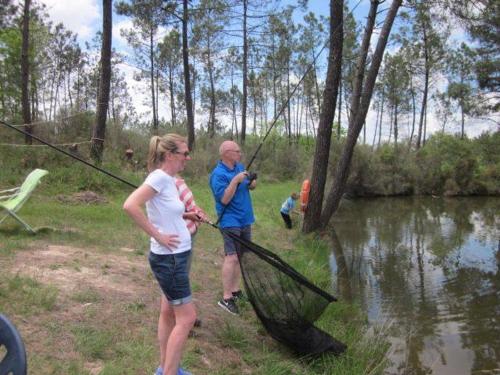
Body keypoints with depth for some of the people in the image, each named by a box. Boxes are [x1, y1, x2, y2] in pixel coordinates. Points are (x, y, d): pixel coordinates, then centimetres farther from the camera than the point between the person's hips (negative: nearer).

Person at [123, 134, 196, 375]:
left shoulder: (169, 180, 8)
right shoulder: (160, 177, -19)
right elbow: (130, 206, -29)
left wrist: (186, 215, 11)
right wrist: (158, 236, -23)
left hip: (176, 256, 9)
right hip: (168, 258, -9)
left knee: (172, 312, 18)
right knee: (187, 317, -3)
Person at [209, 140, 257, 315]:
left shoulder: (240, 167, 10)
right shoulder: (218, 174, -16)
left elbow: (251, 185, 18)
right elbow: (224, 199, -22)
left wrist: (252, 182, -5)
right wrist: (235, 180, -27)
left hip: (245, 220, 9)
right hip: (231, 221, -9)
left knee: (240, 256, 13)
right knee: (232, 257, -14)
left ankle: (235, 290, 24)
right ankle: (226, 298, -10)